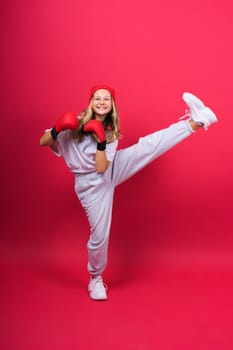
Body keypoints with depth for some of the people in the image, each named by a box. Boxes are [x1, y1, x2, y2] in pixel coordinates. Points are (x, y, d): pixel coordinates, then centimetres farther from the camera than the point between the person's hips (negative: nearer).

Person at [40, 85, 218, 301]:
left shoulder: (110, 133, -4)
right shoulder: (74, 124, -10)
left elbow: (101, 168, -15)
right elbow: (42, 142, -7)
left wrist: (101, 142, -27)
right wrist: (57, 129, -25)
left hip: (110, 170, 3)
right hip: (91, 184, -3)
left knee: (147, 145, -16)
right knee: (99, 235, -1)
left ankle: (195, 121, -27)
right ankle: (96, 279, 24)